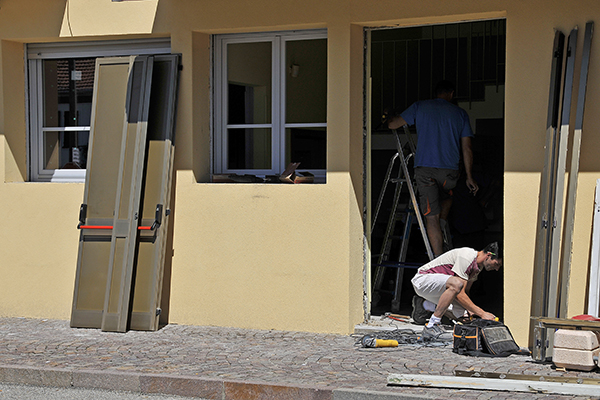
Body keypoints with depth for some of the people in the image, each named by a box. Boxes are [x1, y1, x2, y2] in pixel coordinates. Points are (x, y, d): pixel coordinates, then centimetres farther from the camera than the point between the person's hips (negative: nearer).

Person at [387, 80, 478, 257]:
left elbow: (392, 125, 9)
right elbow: (466, 148, 9)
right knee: (447, 195, 35)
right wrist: (469, 177, 16)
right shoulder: (460, 113, 10)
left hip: (424, 168, -1)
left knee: (431, 215, 0)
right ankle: (443, 222, 9)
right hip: (450, 170, 2)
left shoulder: (420, 107, 7)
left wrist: (391, 118, 34)